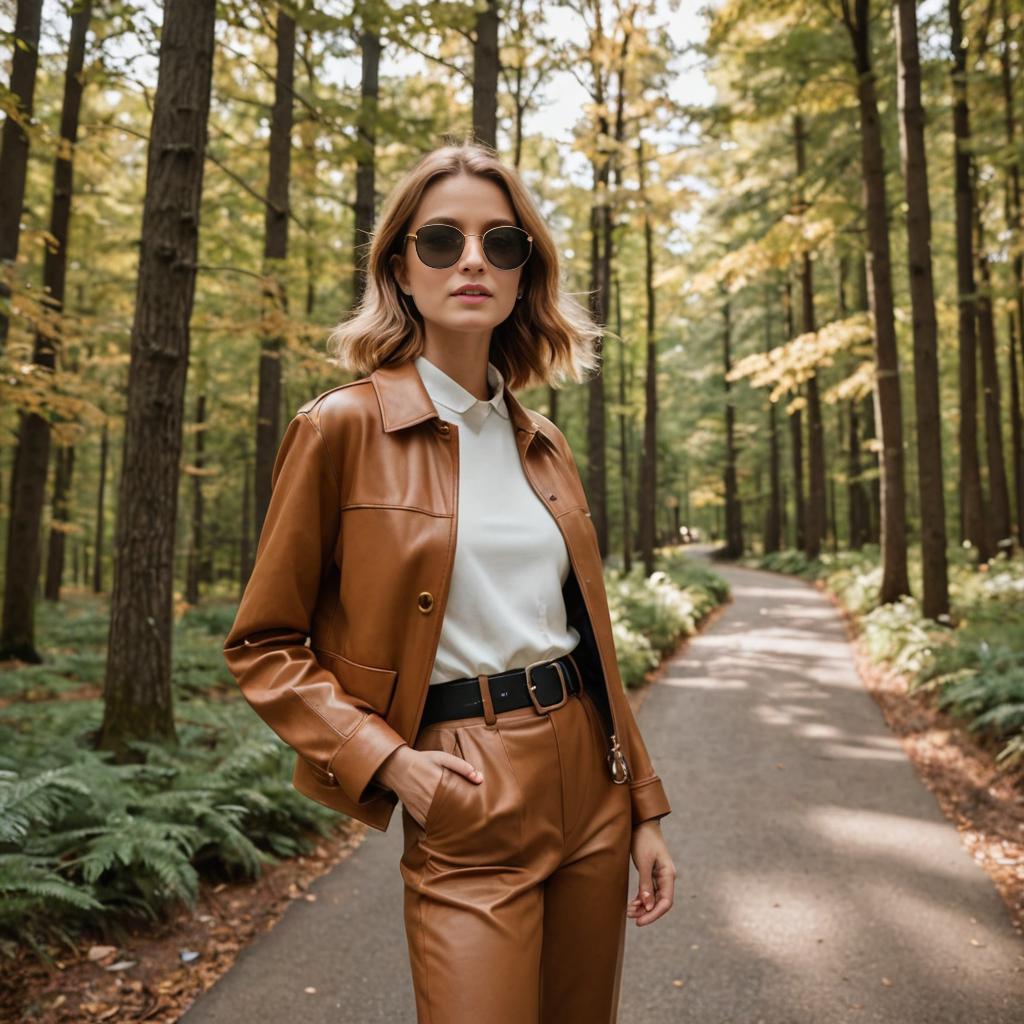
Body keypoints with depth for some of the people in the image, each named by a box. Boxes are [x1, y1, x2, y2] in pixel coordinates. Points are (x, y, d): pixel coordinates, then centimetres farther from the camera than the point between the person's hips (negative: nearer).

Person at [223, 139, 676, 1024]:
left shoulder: (544, 445, 7)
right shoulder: (344, 428, -9)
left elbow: (588, 635, 11)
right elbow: (264, 648, -3)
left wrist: (644, 807, 11)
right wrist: (386, 760, -15)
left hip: (591, 791, 6)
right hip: (467, 812, -5)